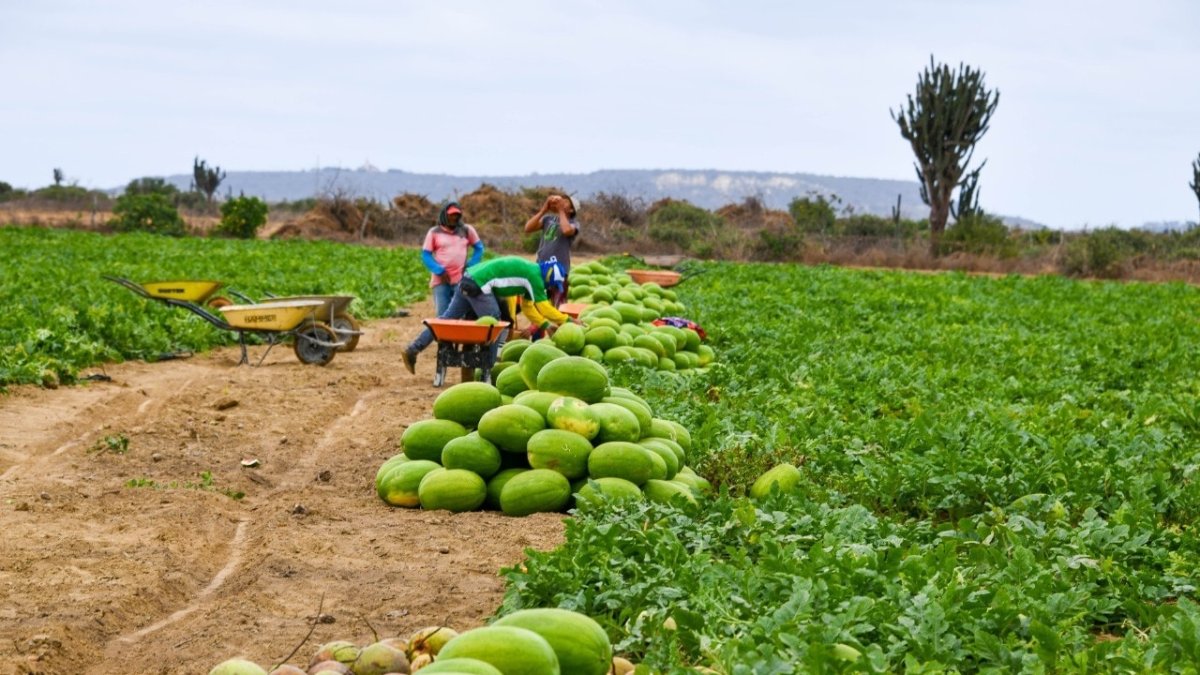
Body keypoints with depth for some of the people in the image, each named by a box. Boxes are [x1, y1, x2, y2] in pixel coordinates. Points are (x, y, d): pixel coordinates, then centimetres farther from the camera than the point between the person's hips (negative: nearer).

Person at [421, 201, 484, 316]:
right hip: (440, 281, -1)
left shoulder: (467, 230, 8)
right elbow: (426, 255, 2)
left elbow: (479, 248, 15)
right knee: (443, 315, 0)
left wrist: (470, 266, 1)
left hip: (461, 280, 1)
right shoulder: (434, 232, 4)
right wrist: (439, 271, -10)